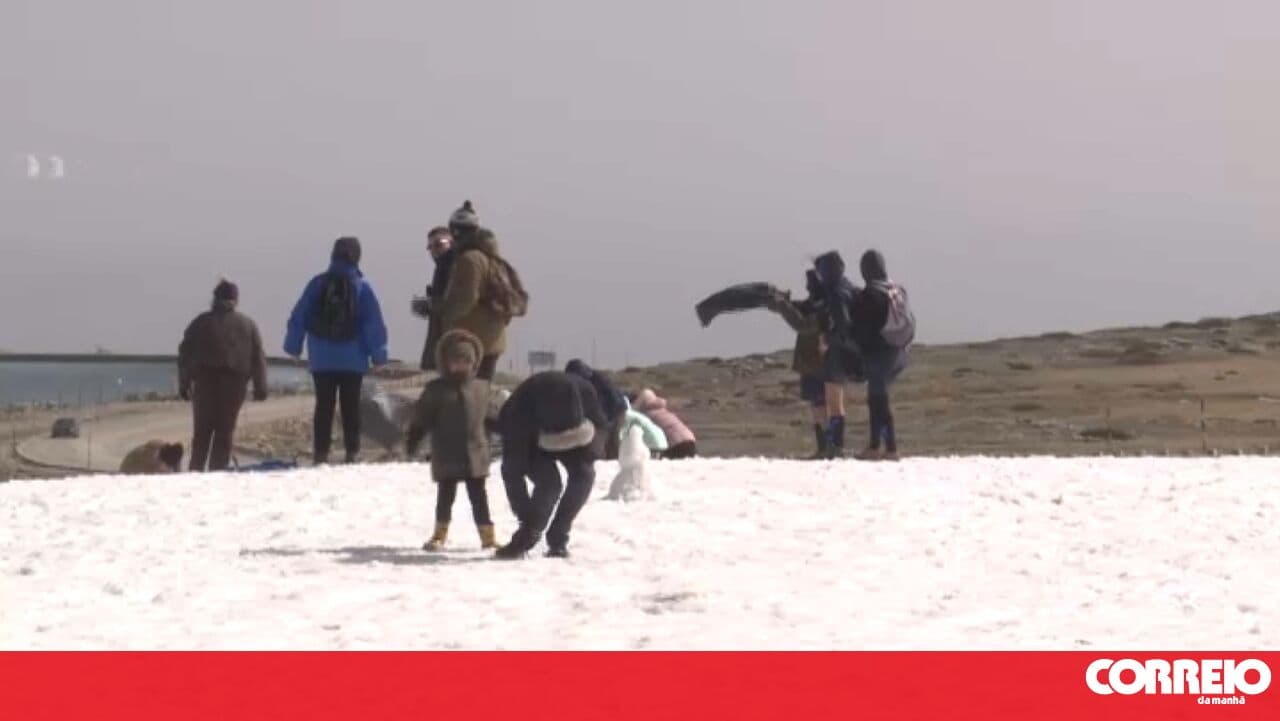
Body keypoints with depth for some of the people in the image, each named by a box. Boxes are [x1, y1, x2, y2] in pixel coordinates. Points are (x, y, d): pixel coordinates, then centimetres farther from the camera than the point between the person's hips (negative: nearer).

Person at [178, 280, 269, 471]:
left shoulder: (201, 322, 6)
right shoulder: (248, 324, 7)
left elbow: (185, 354, 5)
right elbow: (258, 358, 5)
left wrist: (183, 384, 8)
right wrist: (260, 387, 8)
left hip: (205, 382, 0)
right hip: (235, 383, 0)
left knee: (201, 431, 8)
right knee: (225, 432, 1)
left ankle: (196, 470, 3)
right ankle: (217, 471, -4)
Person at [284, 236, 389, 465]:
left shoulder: (317, 284, -3)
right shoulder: (362, 287, -8)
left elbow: (298, 317, 2)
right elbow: (374, 324, -8)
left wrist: (294, 346, 12)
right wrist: (378, 355, -1)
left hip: (322, 360, 1)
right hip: (353, 360, -1)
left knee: (324, 406, 7)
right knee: (351, 407, 6)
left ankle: (321, 453, 5)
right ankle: (352, 452, 4)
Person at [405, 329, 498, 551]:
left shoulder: (481, 388, 6)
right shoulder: (436, 390, -3)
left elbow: (490, 416, 19)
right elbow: (421, 419, -1)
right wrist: (412, 441, -3)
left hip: (476, 453, 2)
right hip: (446, 456, -2)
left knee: (478, 496, 7)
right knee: (445, 495, 5)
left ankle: (488, 536, 13)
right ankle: (440, 534, 18)